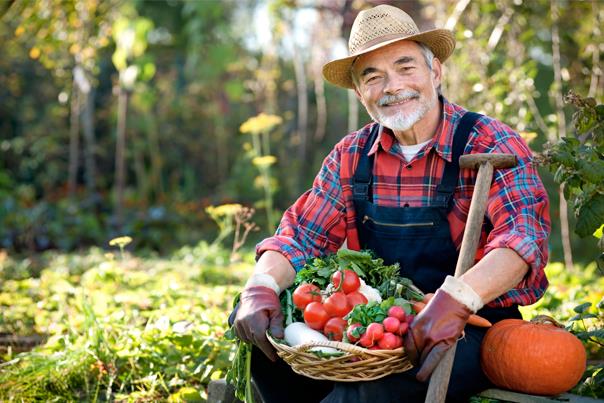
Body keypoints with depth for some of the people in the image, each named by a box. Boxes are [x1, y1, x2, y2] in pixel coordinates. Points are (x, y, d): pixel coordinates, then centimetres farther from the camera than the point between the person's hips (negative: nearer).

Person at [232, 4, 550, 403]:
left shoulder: (490, 144, -10)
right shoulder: (352, 156, 6)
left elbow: (525, 233, -24)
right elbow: (301, 234, 3)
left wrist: (456, 300, -42)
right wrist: (261, 288, -19)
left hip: (475, 327, -5)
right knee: (258, 324, -11)